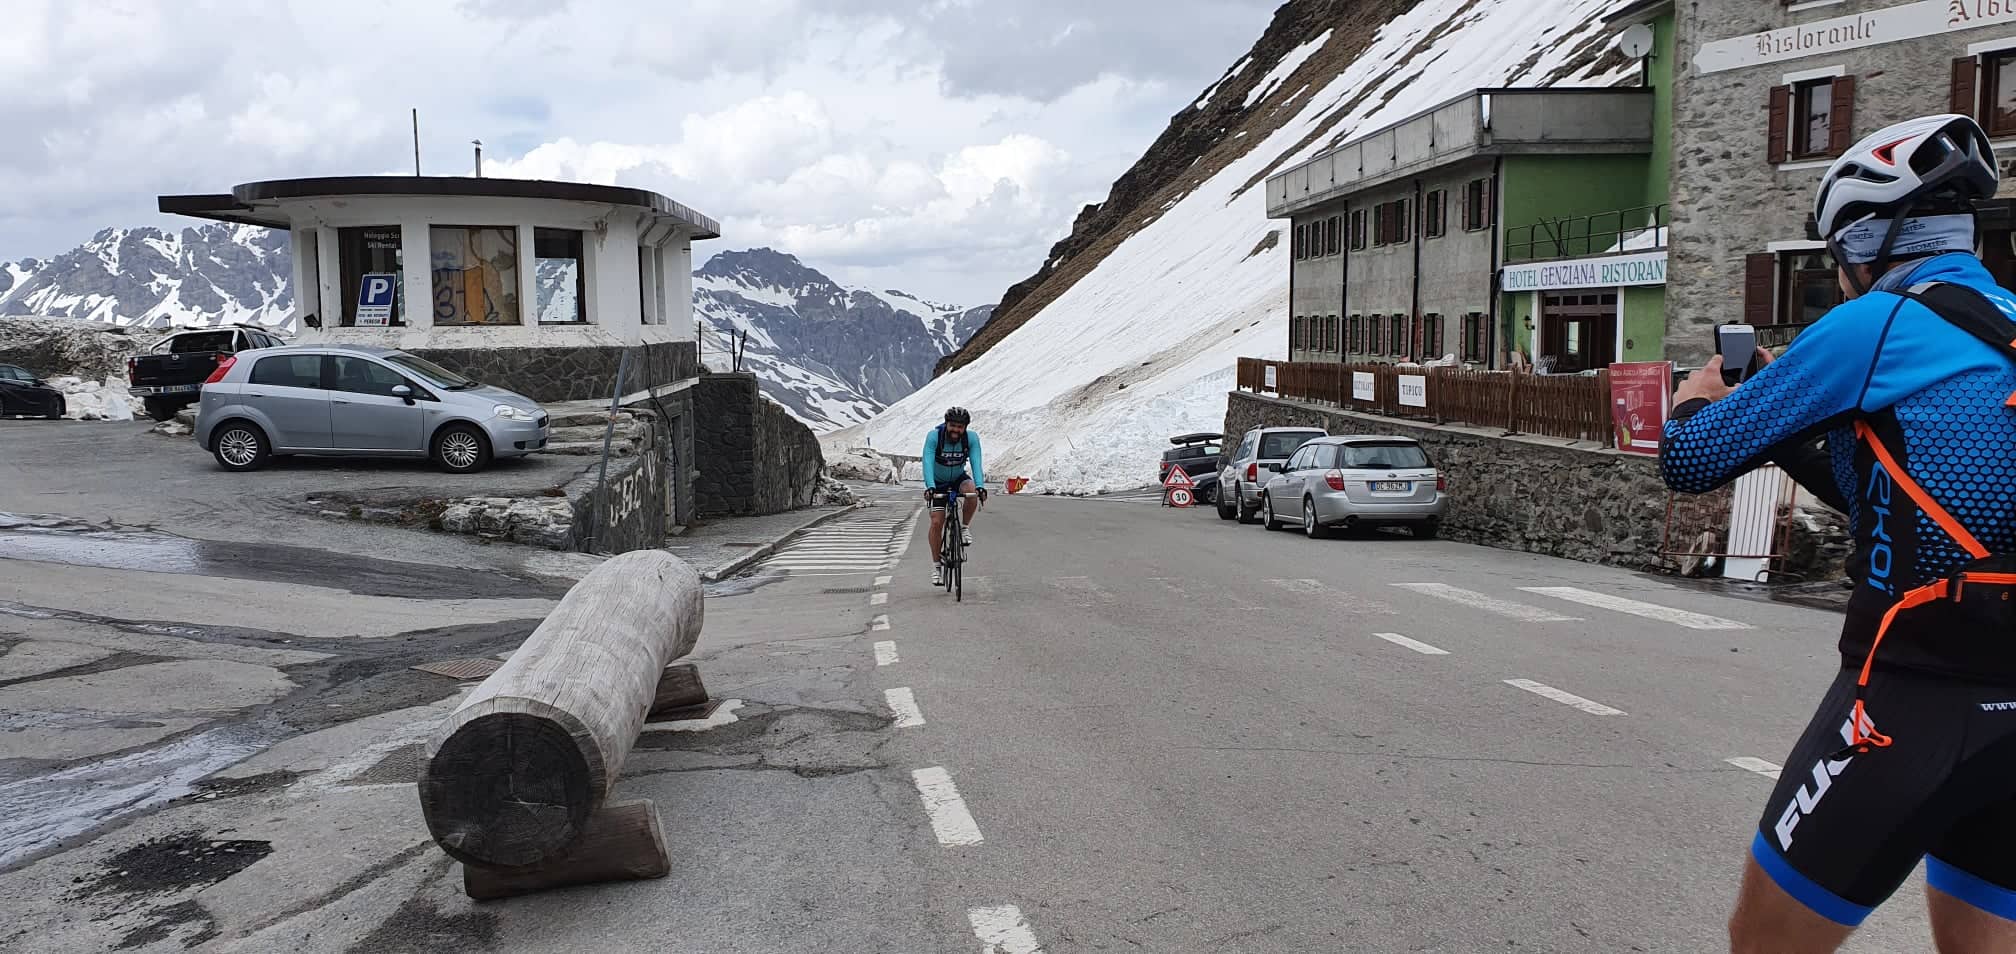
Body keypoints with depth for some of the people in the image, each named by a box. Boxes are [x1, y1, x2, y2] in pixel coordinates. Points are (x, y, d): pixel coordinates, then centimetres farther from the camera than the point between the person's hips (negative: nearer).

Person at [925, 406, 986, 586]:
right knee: (937, 522, -11)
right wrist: (930, 487, -52)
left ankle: (965, 528, -9)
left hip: (959, 478, 1)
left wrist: (980, 486, -49)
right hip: (938, 482, -1)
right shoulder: (934, 436, -27)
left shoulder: (971, 438, -23)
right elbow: (927, 463, -36)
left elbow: (976, 463, -32)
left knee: (971, 491, -33)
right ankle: (936, 564, 3)